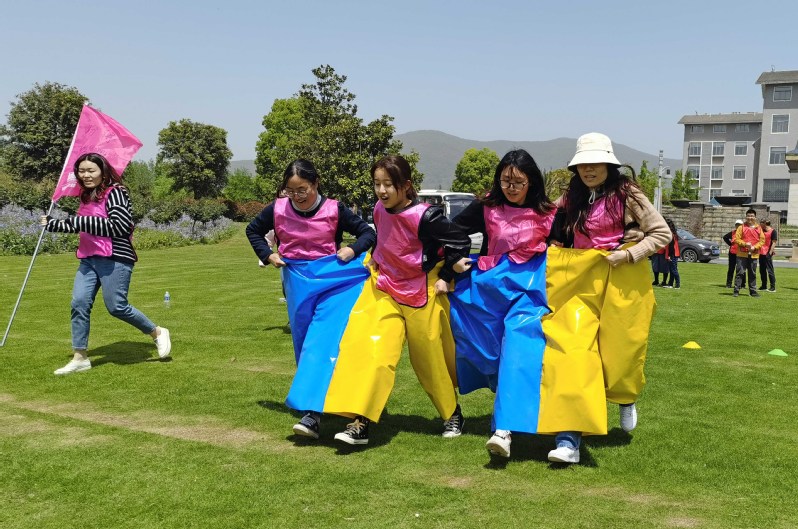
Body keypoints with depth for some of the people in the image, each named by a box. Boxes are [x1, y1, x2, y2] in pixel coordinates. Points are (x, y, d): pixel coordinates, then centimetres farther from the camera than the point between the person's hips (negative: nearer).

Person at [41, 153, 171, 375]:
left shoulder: (115, 193, -9)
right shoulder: (87, 196, 17)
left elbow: (118, 225, -20)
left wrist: (79, 221, -17)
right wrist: (53, 224, 31)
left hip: (114, 258, -8)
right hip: (89, 258, 8)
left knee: (116, 307, -7)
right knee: (79, 303, -3)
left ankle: (158, 333, 15)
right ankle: (80, 358, 4)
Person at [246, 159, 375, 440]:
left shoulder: (334, 209, -5)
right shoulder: (277, 209, 0)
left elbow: (368, 232, 4)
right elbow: (253, 230, 19)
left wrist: (353, 249, -14)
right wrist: (267, 254, 5)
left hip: (332, 279, -3)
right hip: (297, 280, 3)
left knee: (323, 340, -17)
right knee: (304, 342, 9)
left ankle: (312, 412, -22)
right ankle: (313, 404, 23)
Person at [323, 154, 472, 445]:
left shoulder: (424, 216, -23)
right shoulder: (379, 210, -3)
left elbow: (461, 242, -15)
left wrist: (445, 277, -11)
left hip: (421, 294, -5)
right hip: (384, 289, 5)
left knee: (431, 359, 10)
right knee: (365, 347, -12)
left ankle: (453, 414, 35)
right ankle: (360, 422, -10)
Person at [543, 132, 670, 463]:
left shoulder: (627, 196, -3)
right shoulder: (572, 198, 9)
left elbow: (662, 233, -1)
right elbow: (558, 239, 19)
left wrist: (630, 254, -14)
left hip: (620, 283, -2)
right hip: (577, 282, 3)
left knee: (618, 350, 7)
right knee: (572, 351, -12)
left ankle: (627, 400, 44)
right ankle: (569, 438, -15)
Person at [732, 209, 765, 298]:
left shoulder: (759, 228, 7)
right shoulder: (741, 227, 1)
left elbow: (762, 240, 5)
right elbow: (736, 239, -3)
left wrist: (755, 247, -10)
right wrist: (745, 244, -18)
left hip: (754, 255, 2)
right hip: (742, 254, -2)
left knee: (752, 274, 9)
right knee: (740, 273, -4)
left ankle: (753, 291, 16)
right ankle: (736, 290, -1)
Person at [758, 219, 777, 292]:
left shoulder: (772, 231, -7)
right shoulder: (761, 231, 13)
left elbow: (774, 243, -10)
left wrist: (770, 253, -14)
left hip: (768, 254, -7)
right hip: (761, 253, 7)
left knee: (770, 270, -4)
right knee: (762, 270, 11)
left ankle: (773, 287, 0)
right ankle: (764, 286, 20)